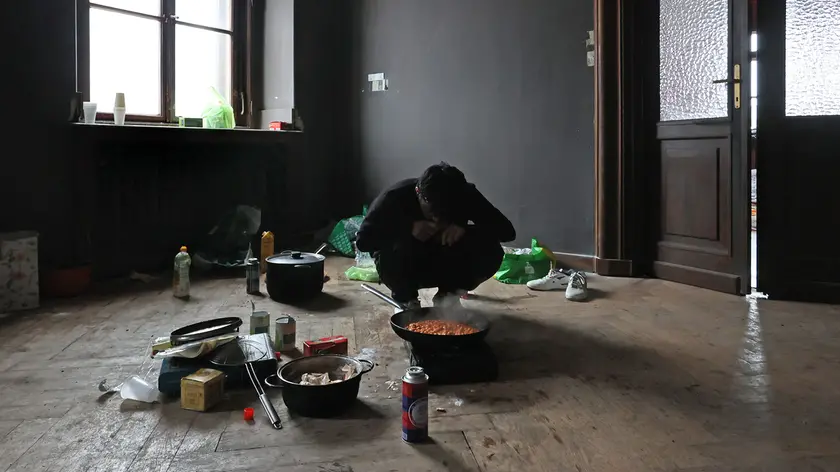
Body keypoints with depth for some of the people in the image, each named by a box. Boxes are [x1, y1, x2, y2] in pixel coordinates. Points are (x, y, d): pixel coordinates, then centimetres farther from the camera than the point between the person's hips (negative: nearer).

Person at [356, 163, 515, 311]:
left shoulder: (466, 196, -20)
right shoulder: (395, 196, -26)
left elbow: (507, 230, -22)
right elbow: (362, 241, -28)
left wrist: (465, 229, -37)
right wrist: (408, 229, -38)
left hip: (445, 266, 2)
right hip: (405, 269, -2)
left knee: (491, 252, -25)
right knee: (398, 250, -37)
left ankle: (447, 294, 1)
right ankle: (405, 299, -5)